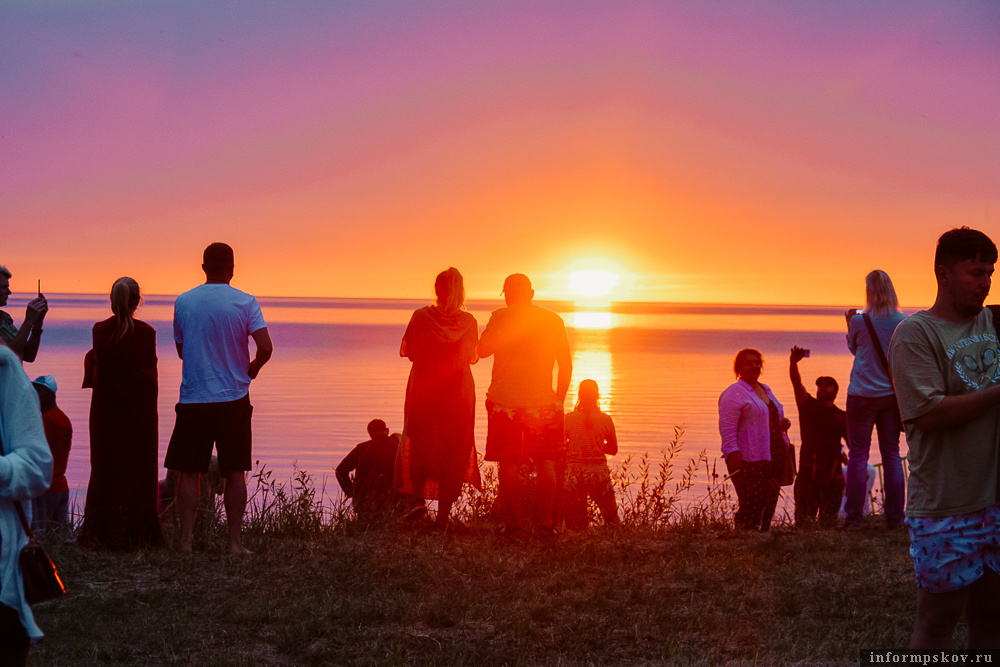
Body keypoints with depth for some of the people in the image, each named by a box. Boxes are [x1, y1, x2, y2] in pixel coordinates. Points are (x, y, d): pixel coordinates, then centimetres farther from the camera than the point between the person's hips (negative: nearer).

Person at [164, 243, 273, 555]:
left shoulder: (183, 302, 1)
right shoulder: (245, 303, -4)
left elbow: (181, 350, 12)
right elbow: (266, 348, -12)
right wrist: (252, 368, 8)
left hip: (193, 398, 1)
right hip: (234, 399, -1)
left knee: (188, 472, 7)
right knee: (235, 473, 6)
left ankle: (185, 540, 4)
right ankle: (235, 541, 7)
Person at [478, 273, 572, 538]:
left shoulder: (501, 316, -5)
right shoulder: (553, 320, 5)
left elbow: (482, 350, 1)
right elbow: (566, 365, 7)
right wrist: (559, 399, 16)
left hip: (504, 400, -2)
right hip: (543, 401, 2)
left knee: (508, 464, 3)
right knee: (546, 464, 8)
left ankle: (514, 523, 2)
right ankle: (545, 524, 5)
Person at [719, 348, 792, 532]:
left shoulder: (766, 390, 21)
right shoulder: (734, 393, -6)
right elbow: (727, 427, -14)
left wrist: (783, 424, 11)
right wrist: (733, 455, -23)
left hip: (774, 460, 8)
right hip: (748, 461, -8)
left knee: (770, 503, 5)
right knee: (753, 503, -14)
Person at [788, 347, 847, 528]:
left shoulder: (842, 417, 16)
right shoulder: (809, 406, 9)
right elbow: (796, 383, -7)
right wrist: (793, 363, -25)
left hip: (833, 474, 2)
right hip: (808, 471, -2)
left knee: (829, 523, 5)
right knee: (804, 523, -5)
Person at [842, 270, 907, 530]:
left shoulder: (859, 321, -8)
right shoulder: (903, 322, -2)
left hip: (862, 395, -3)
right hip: (891, 394, 3)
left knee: (858, 455, 3)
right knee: (891, 454, 9)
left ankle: (854, 517, 4)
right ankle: (894, 516, 10)